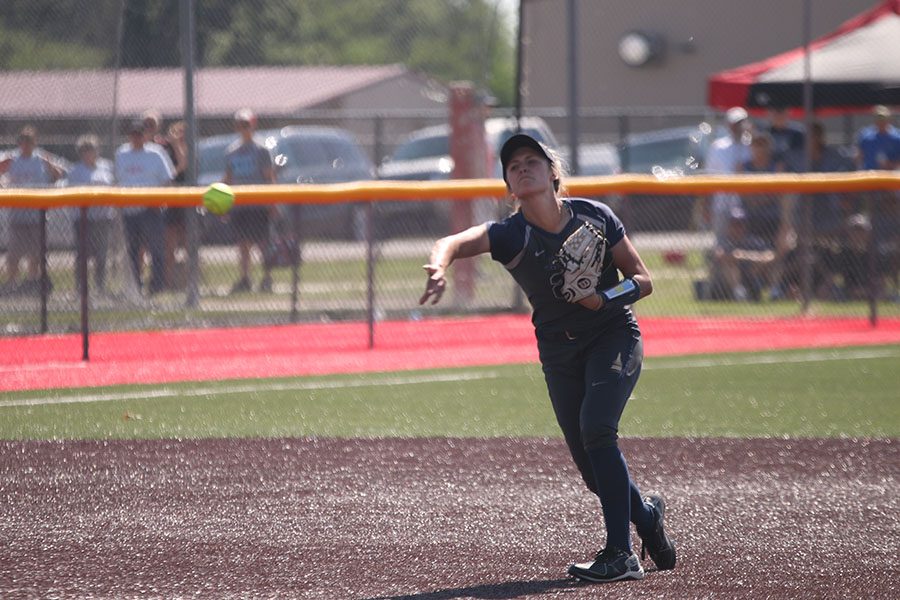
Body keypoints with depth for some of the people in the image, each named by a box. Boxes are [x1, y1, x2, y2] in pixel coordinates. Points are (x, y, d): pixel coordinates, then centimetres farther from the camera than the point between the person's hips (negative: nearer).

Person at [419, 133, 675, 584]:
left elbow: (642, 280, -5)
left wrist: (603, 298, -25)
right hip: (560, 352, 2)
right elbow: (453, 243, -34)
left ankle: (620, 554, -26)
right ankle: (646, 514, 34)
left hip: (614, 335, -2)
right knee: (594, 470, 1)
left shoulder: (595, 217, -11)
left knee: (595, 426, -27)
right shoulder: (511, 235, -13)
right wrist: (440, 266, -57)